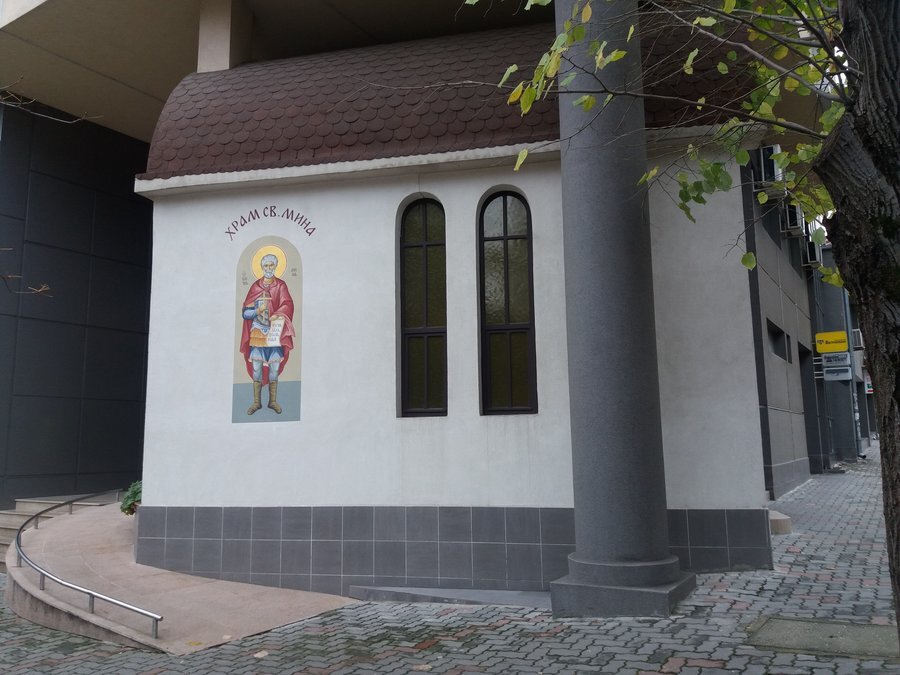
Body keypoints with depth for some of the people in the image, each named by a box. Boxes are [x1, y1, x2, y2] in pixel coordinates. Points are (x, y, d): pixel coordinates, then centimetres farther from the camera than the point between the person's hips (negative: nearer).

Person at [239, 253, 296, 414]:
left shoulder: (281, 286, 5)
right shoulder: (255, 287, 8)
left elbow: (288, 305, -9)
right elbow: (245, 312, 5)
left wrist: (278, 315, -28)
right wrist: (257, 311, -15)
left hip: (274, 334, -1)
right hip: (257, 334, 1)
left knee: (274, 369, 3)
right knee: (256, 369, 1)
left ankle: (273, 401, 14)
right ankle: (256, 402, 11)